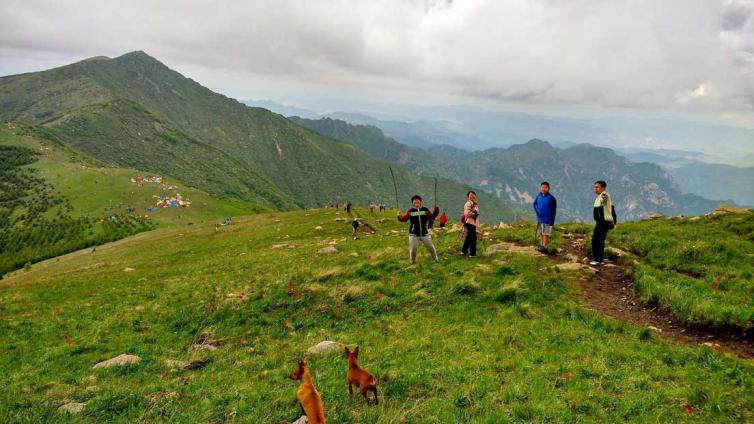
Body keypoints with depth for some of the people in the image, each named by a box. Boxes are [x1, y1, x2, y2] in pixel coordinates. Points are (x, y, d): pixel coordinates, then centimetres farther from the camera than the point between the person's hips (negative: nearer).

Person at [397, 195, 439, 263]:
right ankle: (412, 261, 23)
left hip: (425, 233, 1)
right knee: (413, 249, -1)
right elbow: (404, 219, -9)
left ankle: (435, 259, 26)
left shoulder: (425, 210, 2)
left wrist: (435, 212, -20)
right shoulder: (410, 211, -2)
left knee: (430, 247, 6)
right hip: (414, 234, -1)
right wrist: (399, 216, -30)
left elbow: (432, 217, -3)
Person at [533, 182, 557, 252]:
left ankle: (544, 247, -4)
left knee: (546, 233, -5)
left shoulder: (551, 198, -9)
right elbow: (535, 204, 15)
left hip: (548, 219, -5)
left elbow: (554, 210, -5)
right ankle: (541, 245, 20)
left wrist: (552, 221, -7)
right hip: (540, 218, 5)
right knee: (541, 233, 12)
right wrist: (537, 212, -4)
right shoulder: (538, 196, 3)